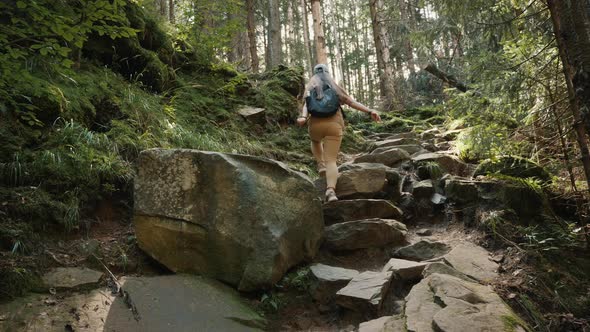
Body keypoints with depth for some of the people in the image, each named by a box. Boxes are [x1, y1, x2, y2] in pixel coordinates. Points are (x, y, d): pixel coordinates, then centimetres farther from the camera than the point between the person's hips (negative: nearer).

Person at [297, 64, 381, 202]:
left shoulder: (310, 86, 17)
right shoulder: (334, 86, 20)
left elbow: (307, 104, -4)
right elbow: (351, 101, 9)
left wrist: (303, 117, -21)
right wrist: (370, 111, 7)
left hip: (316, 123, 1)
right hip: (334, 124, 0)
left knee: (315, 141, 38)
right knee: (331, 161, -6)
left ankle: (321, 165, 20)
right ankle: (331, 190, -29)